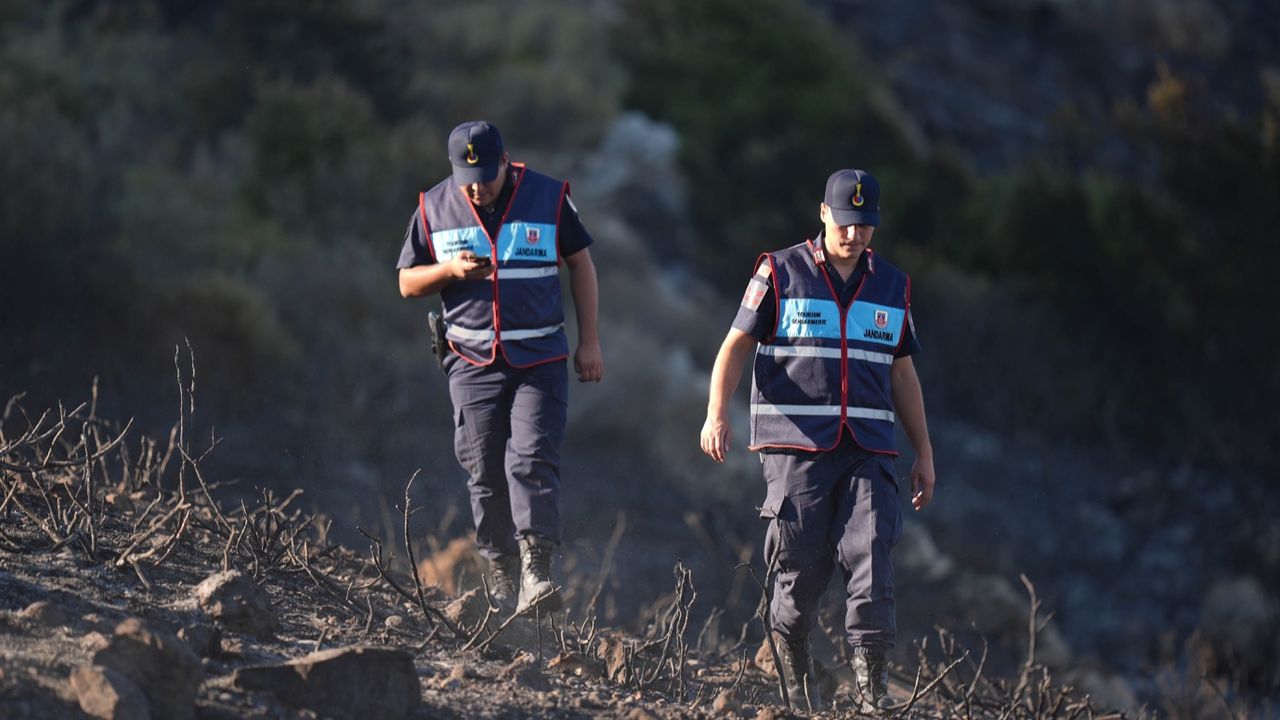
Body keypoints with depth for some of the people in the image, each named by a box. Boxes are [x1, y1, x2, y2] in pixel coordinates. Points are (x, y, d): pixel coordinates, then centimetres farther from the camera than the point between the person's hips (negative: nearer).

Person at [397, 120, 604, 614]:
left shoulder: (548, 198, 0)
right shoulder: (434, 208, 3)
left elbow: (581, 263, 9)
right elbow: (407, 283, 9)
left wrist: (589, 341, 5)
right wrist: (450, 270, -13)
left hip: (540, 358, -2)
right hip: (473, 363, 2)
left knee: (532, 461, -15)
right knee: (485, 472, 2)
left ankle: (536, 576, -21)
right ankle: (500, 578, 13)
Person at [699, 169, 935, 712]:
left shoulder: (892, 288, 15)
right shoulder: (780, 274, 3)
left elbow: (902, 374, 21)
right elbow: (736, 345, 2)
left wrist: (923, 453, 19)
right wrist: (717, 413, -13)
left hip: (868, 453, 2)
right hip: (796, 448, -2)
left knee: (872, 565, -11)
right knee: (799, 573, -2)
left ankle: (872, 692, -10)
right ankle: (792, 680, 15)